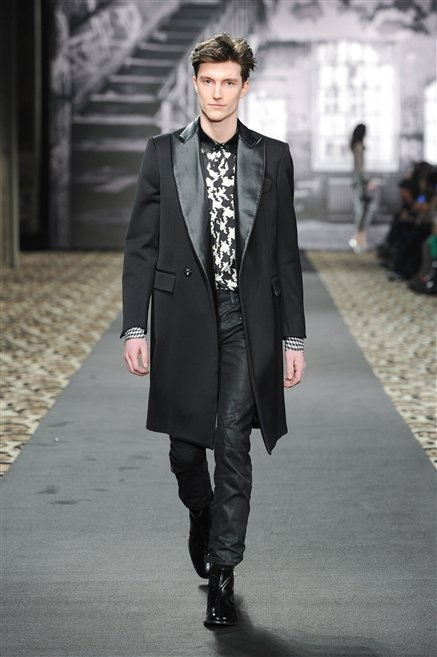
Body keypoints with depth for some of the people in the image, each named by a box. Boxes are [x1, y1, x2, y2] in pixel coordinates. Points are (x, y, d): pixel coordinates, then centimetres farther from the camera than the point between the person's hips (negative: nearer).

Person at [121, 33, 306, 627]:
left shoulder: (273, 158, 4)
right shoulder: (163, 154, 4)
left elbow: (286, 253, 6)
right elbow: (141, 246, 4)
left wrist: (293, 337, 3)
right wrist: (134, 327, -4)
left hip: (248, 321, -1)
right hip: (184, 317, 1)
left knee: (233, 448, -4)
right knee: (185, 445, 8)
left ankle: (222, 575, 5)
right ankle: (202, 515, 40)